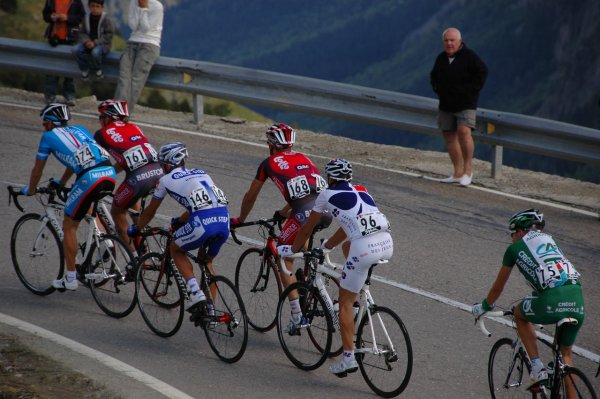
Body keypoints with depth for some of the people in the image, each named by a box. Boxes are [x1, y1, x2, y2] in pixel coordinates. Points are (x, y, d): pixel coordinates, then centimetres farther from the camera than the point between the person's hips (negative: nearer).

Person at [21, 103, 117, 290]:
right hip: (110, 174, 6)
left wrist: (30, 190, 42)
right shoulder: (79, 130, 31)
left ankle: (70, 278, 10)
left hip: (90, 179, -6)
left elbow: (37, 169, 24)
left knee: (69, 225, 8)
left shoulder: (49, 136, 16)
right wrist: (61, 183, 58)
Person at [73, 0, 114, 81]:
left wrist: (95, 43, -23)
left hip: (103, 44, -5)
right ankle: (84, 70, -2)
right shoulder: (87, 17, 4)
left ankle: (97, 70, -7)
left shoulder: (106, 19, -11)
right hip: (89, 43, 5)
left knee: (95, 52, -38)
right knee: (77, 49, -24)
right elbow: (82, 33, 7)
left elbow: (108, 36, -14)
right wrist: (86, 41, -16)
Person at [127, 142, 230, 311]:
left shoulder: (166, 180, 17)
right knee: (207, 261, 28)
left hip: (203, 223, -5)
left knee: (175, 249, 22)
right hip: (224, 221, 5)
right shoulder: (201, 174, 31)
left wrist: (136, 229, 46)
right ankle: (210, 308, 24)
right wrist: (179, 220, 62)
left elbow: (150, 211, 29)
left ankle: (196, 293, 5)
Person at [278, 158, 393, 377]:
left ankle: (349, 358, 3)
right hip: (387, 244, 6)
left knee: (345, 302, 7)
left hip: (365, 249, -6)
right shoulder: (361, 191, 29)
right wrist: (327, 245, 57)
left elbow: (307, 228, 24)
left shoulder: (327, 195, 13)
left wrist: (291, 249, 41)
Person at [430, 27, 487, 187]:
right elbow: (434, 76, 26)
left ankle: (468, 169, -14)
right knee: (449, 136, 6)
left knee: (464, 131, -24)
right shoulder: (441, 58, 11)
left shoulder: (469, 56, -9)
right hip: (446, 104, 7)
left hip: (465, 103, -7)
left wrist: (471, 90, -13)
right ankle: (458, 173, 12)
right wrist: (437, 89, 10)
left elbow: (482, 72, -11)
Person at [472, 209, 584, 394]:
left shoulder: (515, 248, 16)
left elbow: (498, 287, 26)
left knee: (520, 314, 27)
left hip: (553, 299, -5)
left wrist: (484, 306, 44)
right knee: (566, 353, 23)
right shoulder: (549, 240, 31)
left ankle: (537, 368, 15)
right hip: (577, 299, 5)